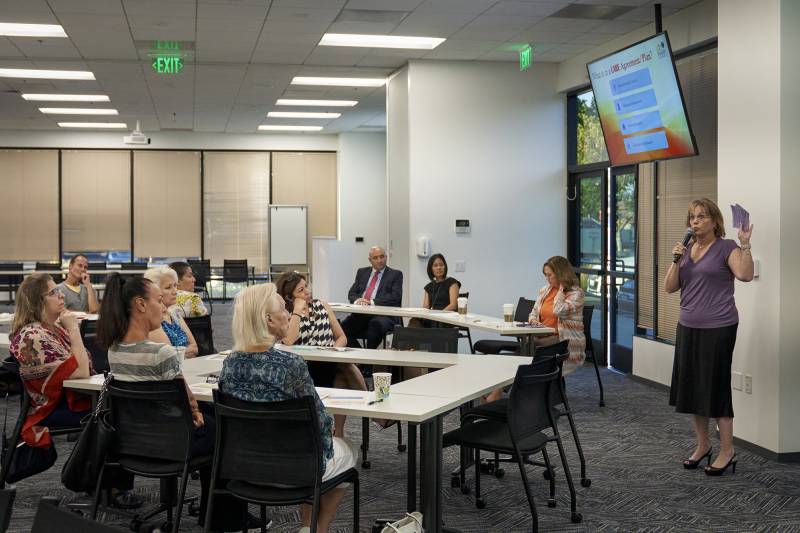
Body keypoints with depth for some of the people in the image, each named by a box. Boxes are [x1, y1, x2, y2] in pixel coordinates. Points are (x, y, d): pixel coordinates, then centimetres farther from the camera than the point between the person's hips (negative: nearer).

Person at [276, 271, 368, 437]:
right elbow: (288, 341, -19)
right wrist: (298, 311, -12)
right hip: (306, 370, -4)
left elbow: (342, 338, 13)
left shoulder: (322, 306, 13)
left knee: (345, 367, -29)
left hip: (332, 364, 4)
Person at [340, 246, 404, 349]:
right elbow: (352, 293, 17)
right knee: (343, 326, -24)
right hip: (361, 314, 4)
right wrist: (357, 300, -9)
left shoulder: (395, 274, 9)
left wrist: (372, 302, -16)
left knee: (376, 324, -38)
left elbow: (395, 297, -5)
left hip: (383, 315, -4)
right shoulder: (362, 272, 22)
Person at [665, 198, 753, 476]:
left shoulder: (726, 247, -6)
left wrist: (745, 244, -27)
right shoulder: (687, 249, 11)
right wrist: (676, 260, -6)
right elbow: (669, 288, 6)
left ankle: (727, 451, 8)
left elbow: (745, 274, -23)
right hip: (687, 327, 7)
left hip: (717, 328, -7)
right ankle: (702, 445, 25)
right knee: (691, 386, 11)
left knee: (715, 387, -3)